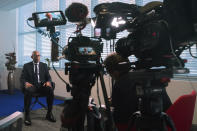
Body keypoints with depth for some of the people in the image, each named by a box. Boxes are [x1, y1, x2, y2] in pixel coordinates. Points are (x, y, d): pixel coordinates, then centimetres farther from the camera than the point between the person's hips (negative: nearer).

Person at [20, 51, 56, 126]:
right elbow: (22, 78, 6)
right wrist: (26, 83, -18)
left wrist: (48, 82, -12)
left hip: (42, 85, 2)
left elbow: (48, 77, 12)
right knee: (28, 91, -37)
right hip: (31, 85, -1)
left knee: (50, 90, -30)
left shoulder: (44, 65, 18)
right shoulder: (27, 66, 13)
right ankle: (27, 116, -25)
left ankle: (49, 114, -16)